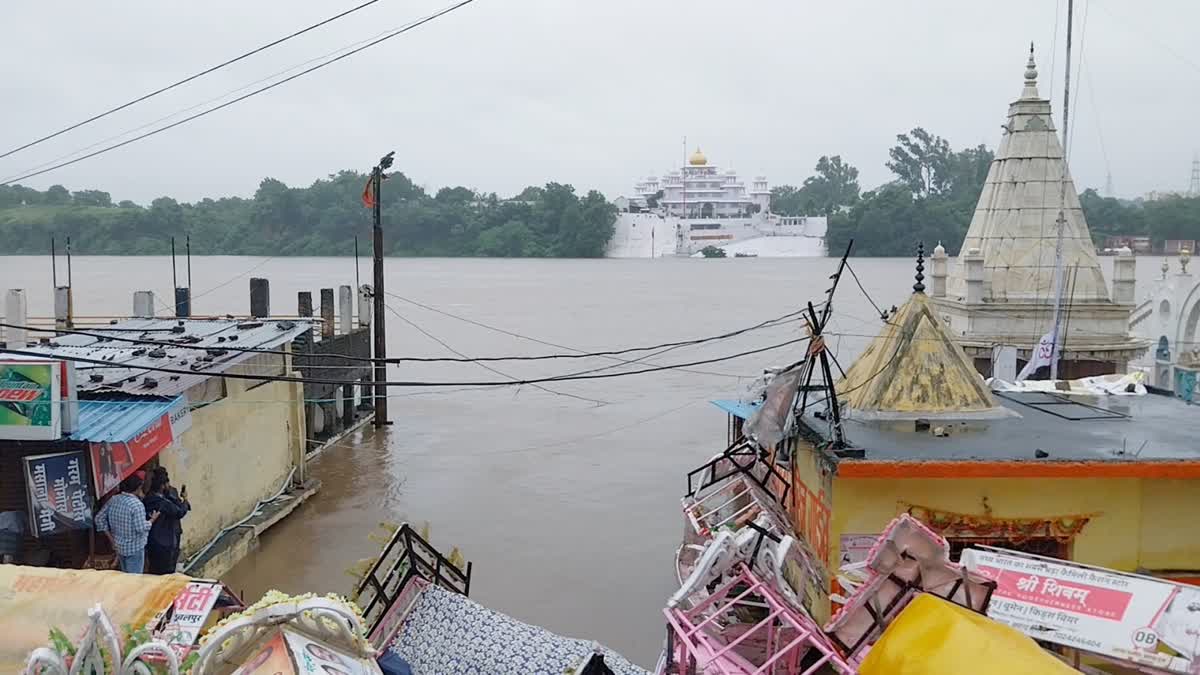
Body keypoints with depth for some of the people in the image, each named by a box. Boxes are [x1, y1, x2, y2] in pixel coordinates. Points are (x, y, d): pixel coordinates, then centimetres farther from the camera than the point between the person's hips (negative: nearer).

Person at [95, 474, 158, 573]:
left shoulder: (113, 500, -2)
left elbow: (99, 519, 4)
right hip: (134, 548, -7)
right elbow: (141, 528, -24)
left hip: (119, 546, 7)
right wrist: (152, 519, -6)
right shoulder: (137, 504, -23)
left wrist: (111, 539, 8)